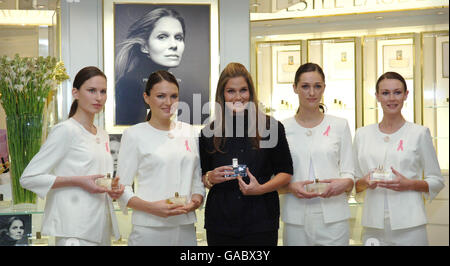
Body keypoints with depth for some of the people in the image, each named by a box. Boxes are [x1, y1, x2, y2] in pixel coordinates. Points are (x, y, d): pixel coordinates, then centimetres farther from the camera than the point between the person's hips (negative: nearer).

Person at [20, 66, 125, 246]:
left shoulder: (103, 136, 15)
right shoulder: (65, 130, -8)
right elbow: (28, 178, -13)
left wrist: (112, 189, 5)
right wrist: (78, 181, -18)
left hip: (101, 228, 7)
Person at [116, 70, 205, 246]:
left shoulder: (189, 132, 12)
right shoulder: (134, 134, 0)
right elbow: (122, 189, -3)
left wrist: (196, 201, -2)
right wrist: (151, 207, -18)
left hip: (186, 227, 4)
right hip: (149, 229, -4)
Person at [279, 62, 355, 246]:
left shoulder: (340, 125, 8)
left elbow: (349, 174, 7)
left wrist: (344, 184, -14)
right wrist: (291, 187, -13)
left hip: (333, 216, 0)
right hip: (296, 218, 0)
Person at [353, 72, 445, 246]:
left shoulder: (420, 133, 2)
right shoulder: (362, 134, 10)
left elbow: (437, 181, 5)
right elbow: (354, 183, 14)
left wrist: (409, 184, -12)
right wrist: (365, 182, -7)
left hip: (409, 226, -2)